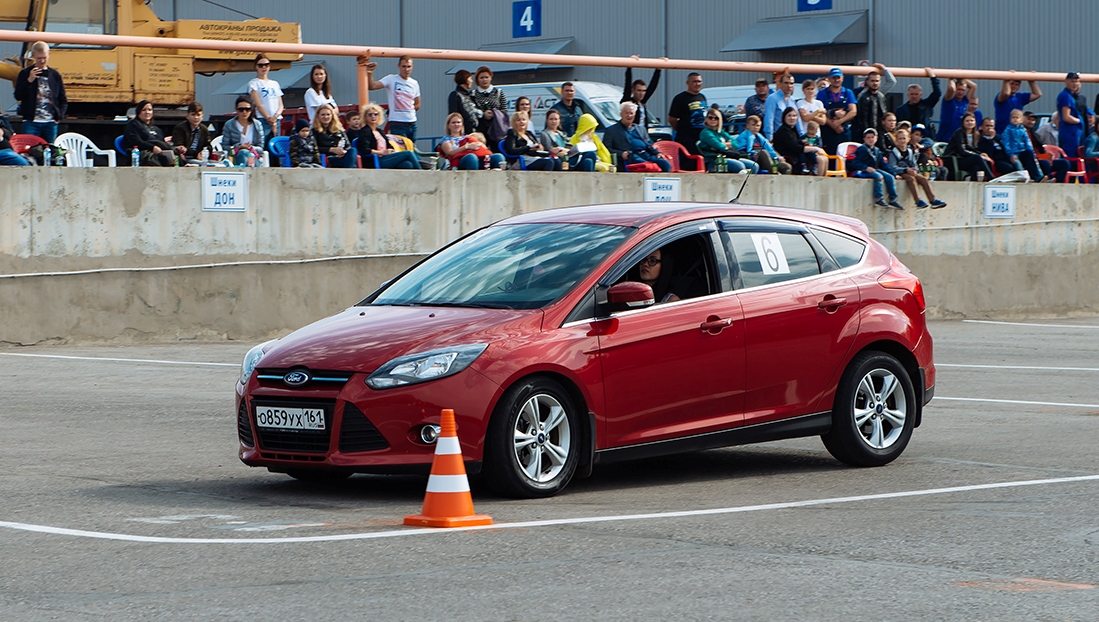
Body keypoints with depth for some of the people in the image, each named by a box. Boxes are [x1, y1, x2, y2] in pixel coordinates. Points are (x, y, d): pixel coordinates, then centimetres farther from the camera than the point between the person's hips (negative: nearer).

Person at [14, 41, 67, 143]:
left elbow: (63, 100, 14)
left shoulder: (55, 75, 10)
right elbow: (18, 96, -5)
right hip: (31, 122, -2)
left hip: (50, 123, 2)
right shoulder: (25, 73, 3)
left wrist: (59, 116, -1)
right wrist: (29, 80, -15)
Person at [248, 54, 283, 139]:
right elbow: (258, 105, -6)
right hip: (262, 121, -6)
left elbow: (280, 105, 13)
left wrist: (276, 116, -9)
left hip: (276, 121, 6)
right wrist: (269, 119, -13)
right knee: (261, 144, -16)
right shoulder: (254, 83, 3)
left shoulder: (275, 84, 20)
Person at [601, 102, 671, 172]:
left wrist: (657, 153, 5)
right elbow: (607, 149, 5)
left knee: (665, 164, -24)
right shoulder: (611, 130, 15)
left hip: (646, 155, 5)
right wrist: (621, 153, -13)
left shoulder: (641, 129, 30)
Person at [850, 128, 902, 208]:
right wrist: (866, 168, -31)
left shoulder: (877, 151, 17)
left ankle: (893, 200, -9)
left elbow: (884, 165, 20)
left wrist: (894, 174, 13)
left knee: (890, 177, -9)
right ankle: (878, 199, -32)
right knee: (879, 176, -32)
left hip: (874, 170, 8)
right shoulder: (861, 149, -6)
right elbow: (856, 163, -16)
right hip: (861, 171, -8)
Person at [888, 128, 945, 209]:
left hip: (910, 172, 6)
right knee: (911, 178, -34)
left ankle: (933, 200, -27)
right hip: (899, 174, -6)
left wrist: (915, 170, -9)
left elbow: (915, 165, 16)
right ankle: (918, 201, -45)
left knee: (923, 179, -17)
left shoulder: (910, 152, 19)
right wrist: (906, 170, -22)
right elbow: (893, 167, -13)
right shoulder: (893, 153, -2)